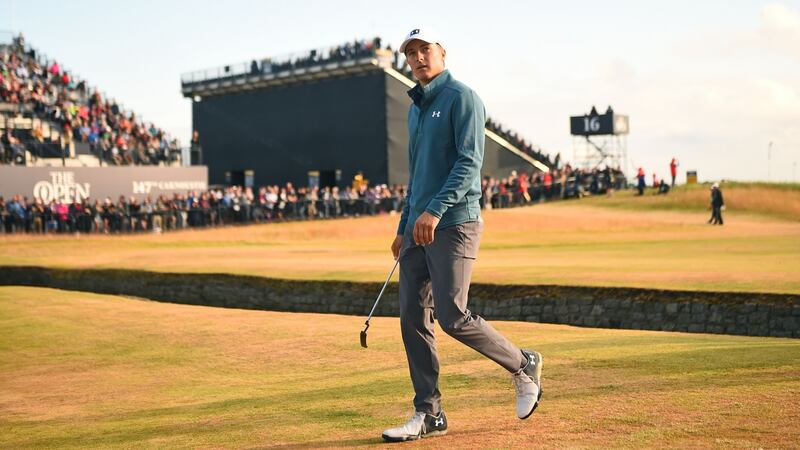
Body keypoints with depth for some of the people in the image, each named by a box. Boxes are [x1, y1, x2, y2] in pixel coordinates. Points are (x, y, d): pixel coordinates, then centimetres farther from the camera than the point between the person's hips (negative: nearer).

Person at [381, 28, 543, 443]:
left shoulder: (461, 98, -5)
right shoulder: (415, 109, 20)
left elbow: (469, 162, -17)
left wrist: (435, 210, -26)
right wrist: (403, 227, 22)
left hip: (453, 225, -8)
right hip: (418, 229, 8)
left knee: (452, 317, -12)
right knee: (413, 320, 3)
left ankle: (523, 366, 12)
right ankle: (429, 415, 9)